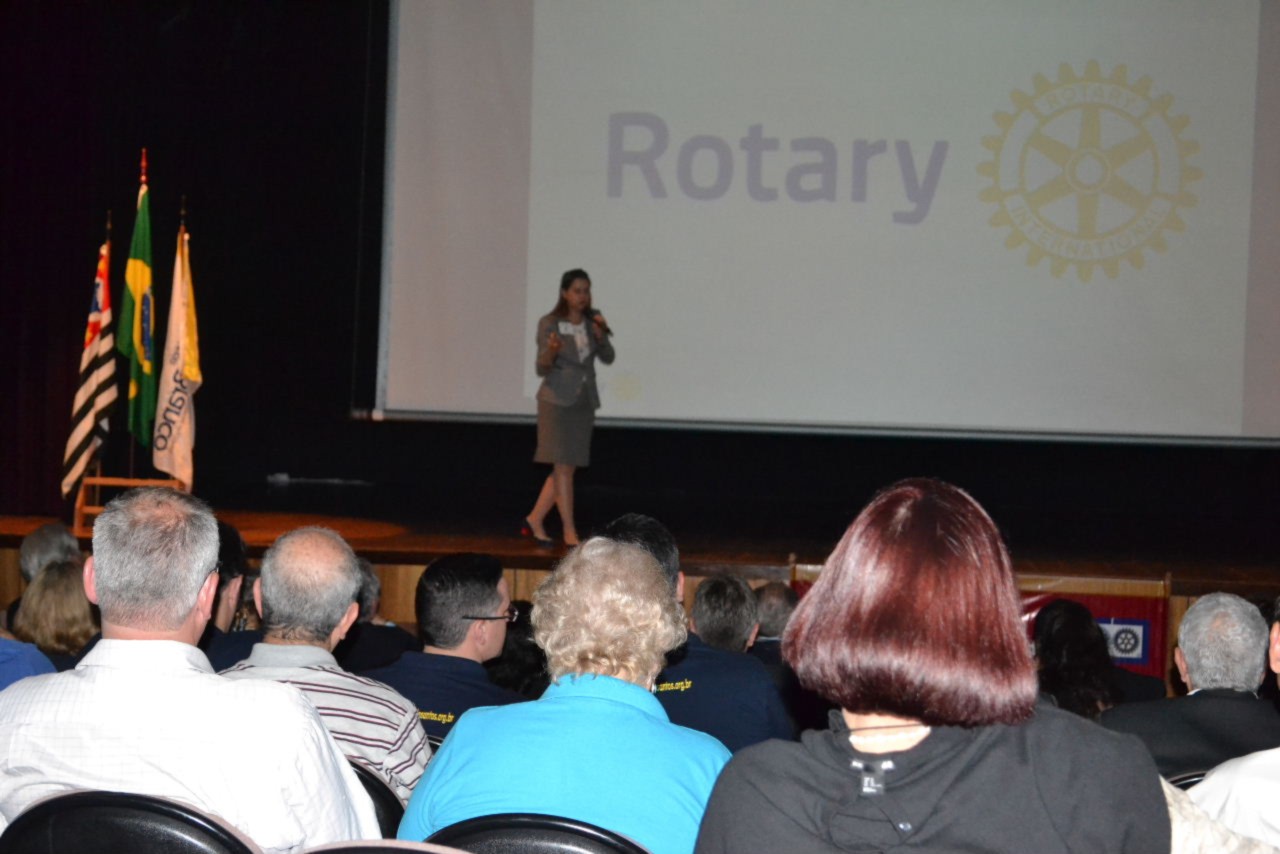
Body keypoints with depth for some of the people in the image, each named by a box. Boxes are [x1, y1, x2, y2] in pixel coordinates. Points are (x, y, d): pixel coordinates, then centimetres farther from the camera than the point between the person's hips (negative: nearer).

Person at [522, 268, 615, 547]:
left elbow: (608, 357, 1)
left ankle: (535, 520, 19)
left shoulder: (593, 320, 5)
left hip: (584, 401, 5)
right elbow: (542, 369, -7)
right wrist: (551, 351, -29)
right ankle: (570, 532, -4)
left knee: (567, 467, 7)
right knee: (563, 466, -7)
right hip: (557, 400, -5)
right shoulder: (549, 324, -8)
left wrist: (600, 335, -17)